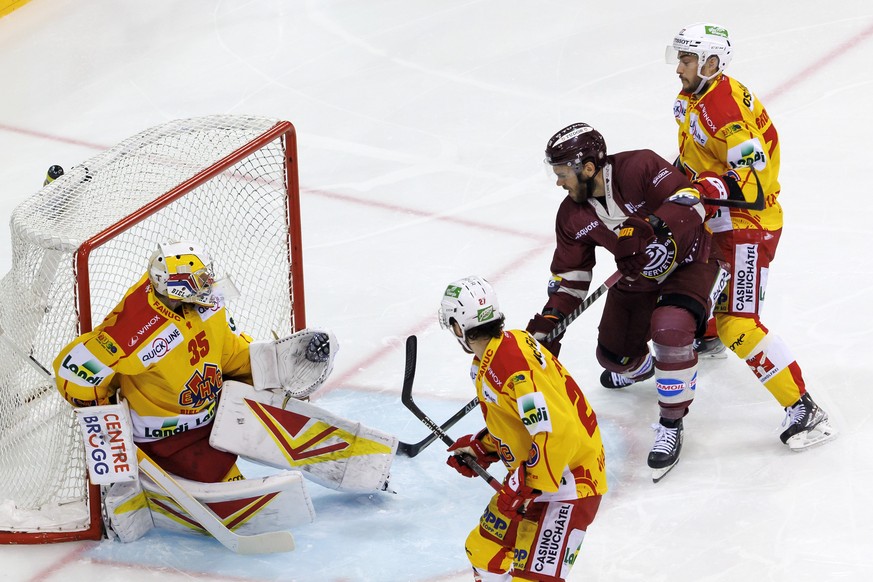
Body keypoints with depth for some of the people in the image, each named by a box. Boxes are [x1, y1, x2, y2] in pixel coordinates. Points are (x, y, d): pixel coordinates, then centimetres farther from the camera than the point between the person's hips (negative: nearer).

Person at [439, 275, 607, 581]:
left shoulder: (513, 366, -27)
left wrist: (524, 487, -25)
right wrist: (481, 449, 19)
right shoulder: (493, 355, 4)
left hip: (568, 479, -11)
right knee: (484, 552, 18)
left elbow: (555, 433, -31)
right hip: (532, 476, 11)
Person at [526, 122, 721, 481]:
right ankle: (639, 368, 50)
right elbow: (570, 276, -3)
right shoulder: (572, 216, -8)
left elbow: (689, 201, -31)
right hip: (637, 276, 7)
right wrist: (547, 326, -11)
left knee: (670, 329, -31)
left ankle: (671, 425, -15)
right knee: (613, 353, 9)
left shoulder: (639, 168, -28)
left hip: (686, 260, -7)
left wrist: (658, 230, -46)